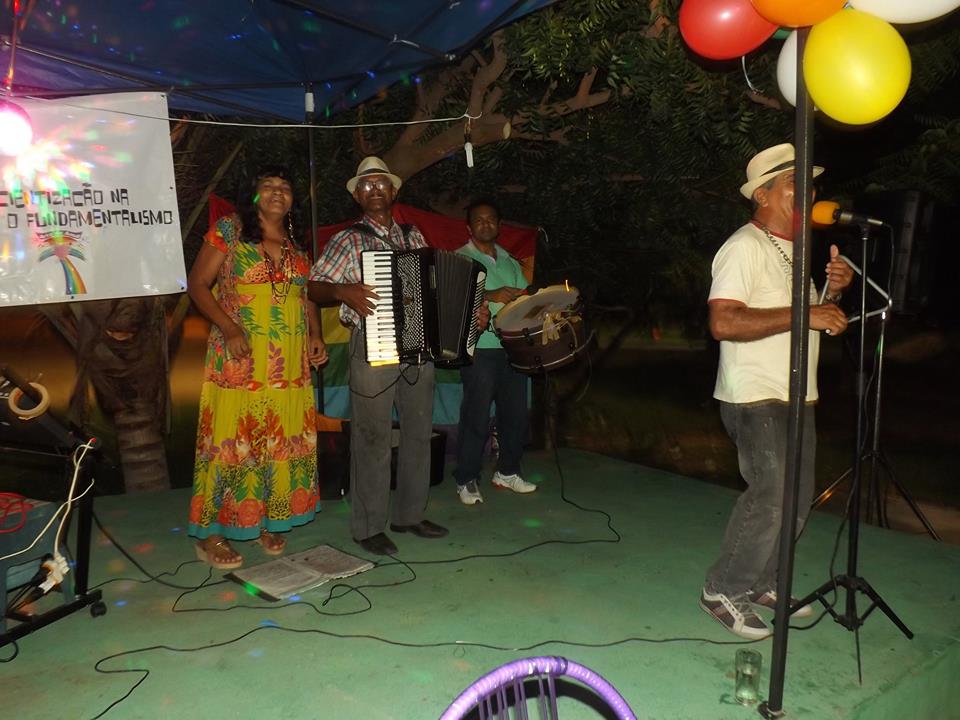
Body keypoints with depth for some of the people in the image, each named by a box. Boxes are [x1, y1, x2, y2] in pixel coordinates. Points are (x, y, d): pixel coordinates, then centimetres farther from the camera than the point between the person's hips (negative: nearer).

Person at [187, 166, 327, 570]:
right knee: (232, 439, -3)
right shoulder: (229, 230, 0)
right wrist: (229, 328, -15)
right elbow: (197, 284, -3)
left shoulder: (296, 244, 15)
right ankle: (211, 534, 8)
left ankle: (268, 522, 22)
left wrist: (315, 337, 6)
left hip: (290, 365, 5)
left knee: (282, 441, 7)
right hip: (240, 358, -5)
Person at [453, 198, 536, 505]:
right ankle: (467, 480, 7)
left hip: (514, 347, 6)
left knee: (515, 413, 10)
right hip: (480, 349, -6)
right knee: (476, 417, -4)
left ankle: (507, 472, 25)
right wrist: (490, 296, -22)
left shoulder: (509, 262, 20)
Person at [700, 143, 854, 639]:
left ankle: (763, 582, 29)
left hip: (796, 396, 10)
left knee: (797, 499, 13)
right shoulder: (745, 247, -13)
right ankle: (724, 590, 4)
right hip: (756, 397, -10)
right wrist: (803, 314, -26)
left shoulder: (792, 249, 18)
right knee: (773, 496, -12)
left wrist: (833, 291, 3)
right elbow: (724, 323, -26)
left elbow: (815, 323, 23)